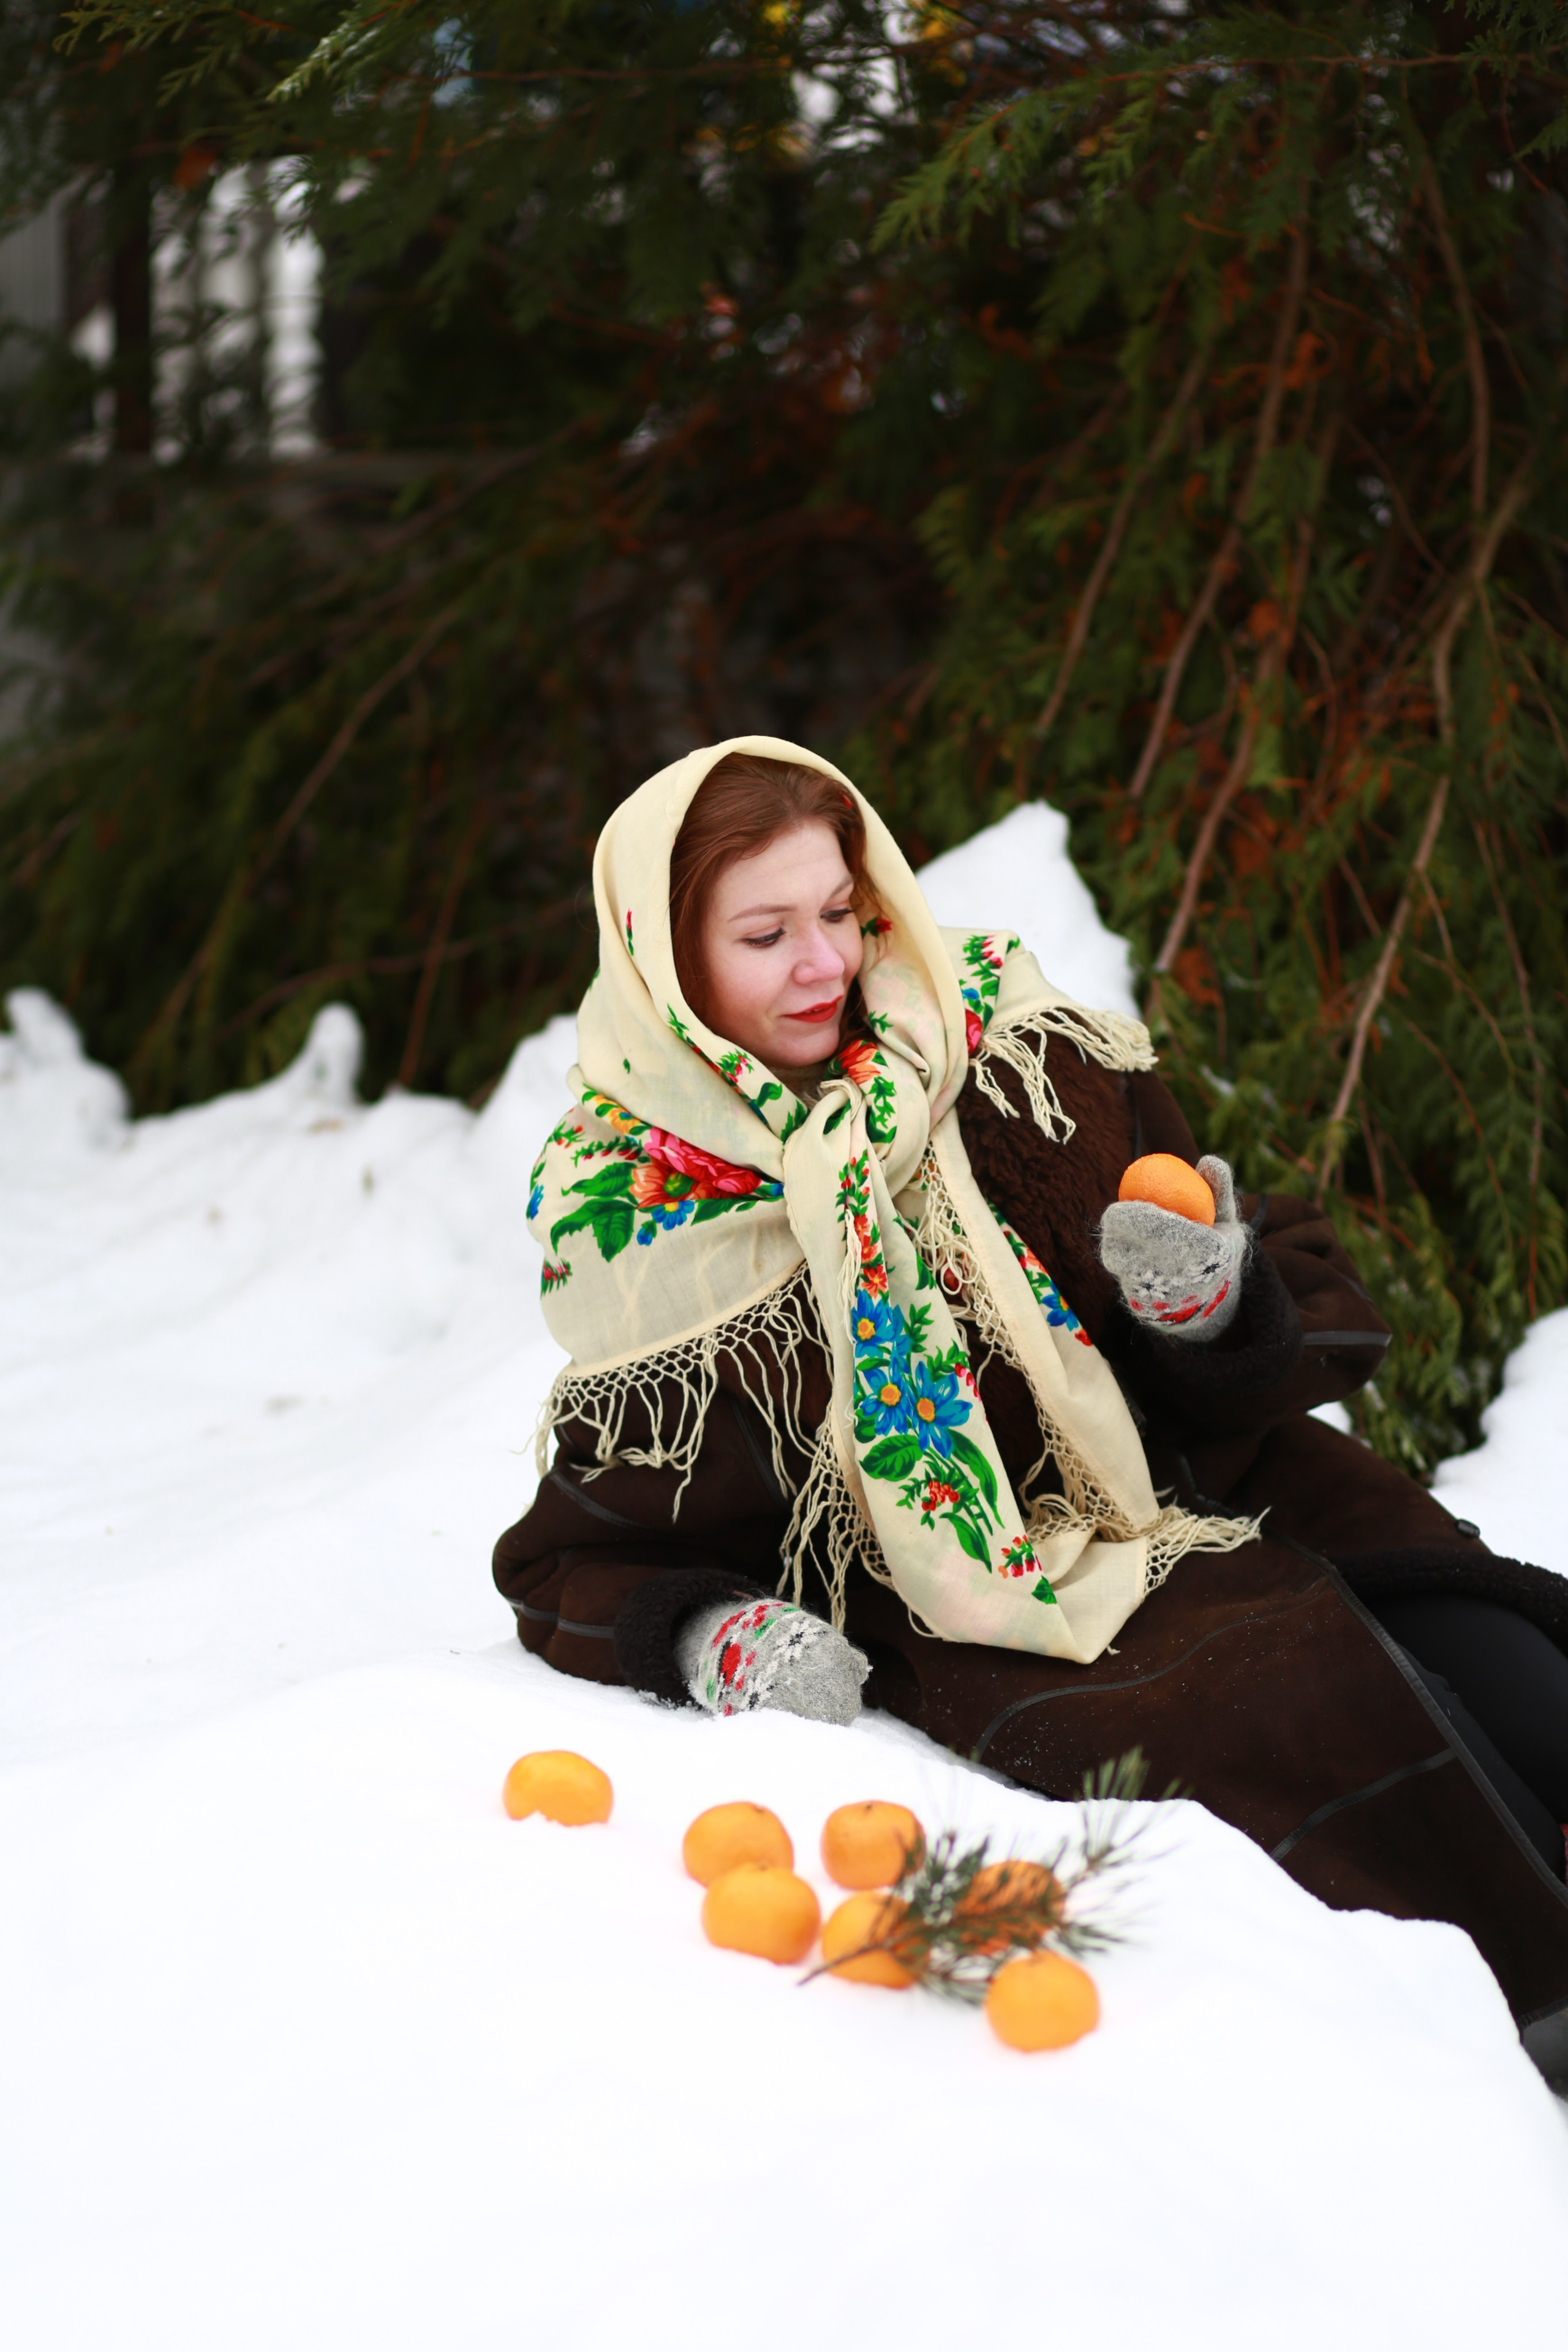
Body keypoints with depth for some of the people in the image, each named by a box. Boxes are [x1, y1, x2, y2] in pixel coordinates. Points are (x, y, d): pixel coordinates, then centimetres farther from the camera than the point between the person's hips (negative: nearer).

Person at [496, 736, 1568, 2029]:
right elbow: (584, 1563, 4)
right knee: (1304, 1713, -31)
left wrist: (1217, 1301, -16)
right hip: (987, 1608, -3)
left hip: (1220, 1482, 4)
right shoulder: (647, 1225, -4)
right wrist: (713, 1642, -17)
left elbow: (1319, 1314, 8)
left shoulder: (1016, 1048, 1)